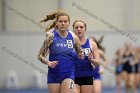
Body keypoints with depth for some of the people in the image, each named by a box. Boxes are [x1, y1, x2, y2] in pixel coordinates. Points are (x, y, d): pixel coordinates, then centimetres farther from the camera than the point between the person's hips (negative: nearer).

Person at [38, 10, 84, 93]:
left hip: (68, 74, 0)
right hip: (54, 75, 0)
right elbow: (40, 55, -3)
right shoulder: (51, 36, -7)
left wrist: (81, 56, -8)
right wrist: (48, 62, -21)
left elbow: (80, 53, 15)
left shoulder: (73, 38, 0)